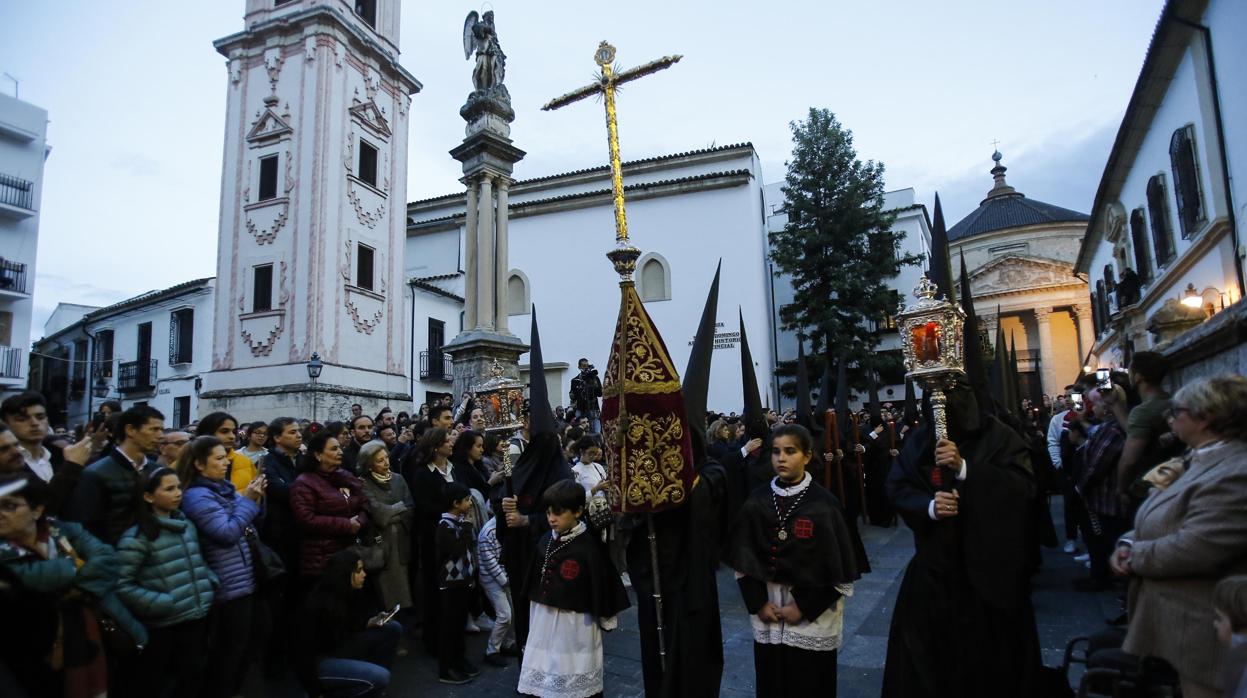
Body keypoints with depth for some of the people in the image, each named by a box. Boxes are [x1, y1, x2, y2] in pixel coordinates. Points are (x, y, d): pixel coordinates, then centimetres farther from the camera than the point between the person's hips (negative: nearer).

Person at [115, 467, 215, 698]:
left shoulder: (187, 525, 8)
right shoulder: (138, 537, -14)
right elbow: (122, 585, -17)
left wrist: (211, 582, 4)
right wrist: (162, 603, -20)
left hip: (196, 617, 6)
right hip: (162, 625, -6)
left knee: (193, 677, 16)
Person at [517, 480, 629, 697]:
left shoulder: (589, 546, -16)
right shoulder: (545, 541, 1)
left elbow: (601, 585, -11)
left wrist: (605, 618, -6)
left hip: (576, 624, -6)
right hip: (543, 621, 6)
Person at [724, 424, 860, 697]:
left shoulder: (824, 504, -10)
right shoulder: (757, 501, -1)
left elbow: (839, 568, -9)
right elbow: (743, 559, 3)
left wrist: (803, 607, -10)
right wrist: (758, 603, -5)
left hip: (813, 618, -3)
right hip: (767, 616, 3)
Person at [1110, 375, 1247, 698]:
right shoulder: (1201, 460, 12)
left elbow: (1193, 550, -30)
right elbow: (1161, 523, 15)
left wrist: (1133, 555, -15)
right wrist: (1127, 543, -4)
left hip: (1200, 632, -10)